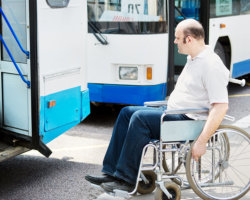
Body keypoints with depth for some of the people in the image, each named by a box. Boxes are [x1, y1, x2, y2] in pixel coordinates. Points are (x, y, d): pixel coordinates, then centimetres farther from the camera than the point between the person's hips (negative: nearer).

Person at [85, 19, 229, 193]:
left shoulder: (212, 66, -18)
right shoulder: (193, 59, 14)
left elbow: (221, 107, -25)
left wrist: (201, 142, -28)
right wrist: (167, 108, 21)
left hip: (189, 120, -11)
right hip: (172, 111, 11)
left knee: (140, 118, -25)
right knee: (127, 112, 3)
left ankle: (127, 180, -16)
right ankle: (111, 172, 1)